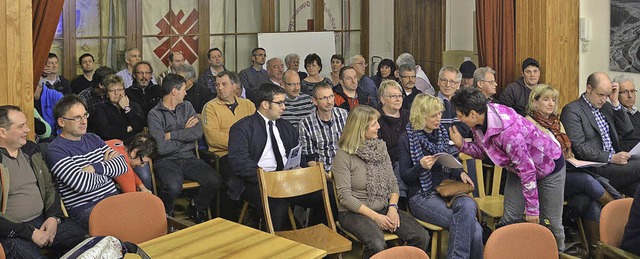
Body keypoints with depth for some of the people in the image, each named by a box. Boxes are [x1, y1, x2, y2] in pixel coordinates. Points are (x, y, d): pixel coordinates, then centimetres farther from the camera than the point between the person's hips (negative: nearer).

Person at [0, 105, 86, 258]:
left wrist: (54, 217, 1)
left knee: (85, 238, -11)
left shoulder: (31, 150, 12)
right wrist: (30, 233, -16)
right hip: (12, 232, -6)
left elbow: (49, 187, 18)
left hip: (43, 221, 6)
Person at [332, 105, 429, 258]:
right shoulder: (343, 156, -9)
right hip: (355, 212, -5)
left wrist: (392, 207, -8)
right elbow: (345, 197, -13)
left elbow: (393, 183, 11)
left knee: (421, 237, -17)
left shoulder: (380, 148, 10)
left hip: (384, 209, 6)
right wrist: (375, 216, -18)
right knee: (377, 245, -34)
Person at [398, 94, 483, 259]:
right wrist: (421, 166, -20)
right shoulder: (407, 139, -1)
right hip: (422, 196, -5)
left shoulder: (442, 134, 15)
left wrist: (460, 173, 1)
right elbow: (405, 177, -1)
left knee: (468, 205, -29)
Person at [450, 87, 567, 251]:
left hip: (548, 166, -7)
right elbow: (482, 151, 0)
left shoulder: (508, 131, -41)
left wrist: (532, 208, -25)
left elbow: (527, 169, -33)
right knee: (509, 219, 4)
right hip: (519, 166, 7)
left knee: (550, 222, 5)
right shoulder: (479, 121, -16)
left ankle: (557, 253, 30)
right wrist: (461, 145, -19)